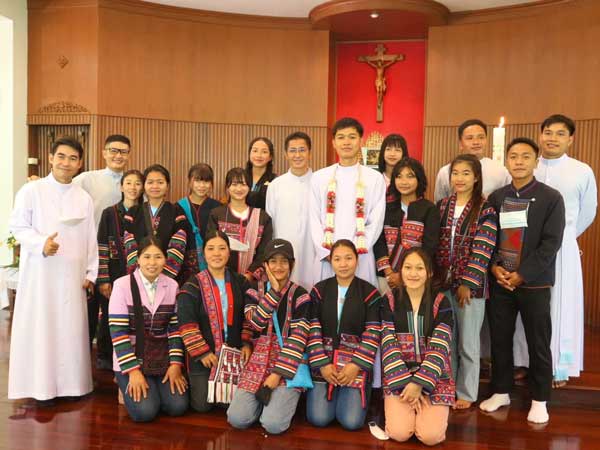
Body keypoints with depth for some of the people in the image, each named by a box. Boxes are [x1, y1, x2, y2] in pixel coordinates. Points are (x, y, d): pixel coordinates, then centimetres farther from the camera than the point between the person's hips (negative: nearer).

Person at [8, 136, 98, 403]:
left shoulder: (84, 198, 7)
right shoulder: (31, 191, -3)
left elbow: (90, 239, 9)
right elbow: (17, 226, -2)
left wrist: (91, 273, 7)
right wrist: (41, 243, -20)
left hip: (72, 274, 3)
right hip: (40, 271, -3)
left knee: (71, 328, 6)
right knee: (40, 327, 2)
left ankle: (71, 383, 17)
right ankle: (41, 385, 13)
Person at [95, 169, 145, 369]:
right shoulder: (109, 213, 0)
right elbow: (102, 247, -3)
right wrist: (103, 279, -8)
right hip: (114, 275, -1)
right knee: (109, 317, 7)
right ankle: (104, 359, 25)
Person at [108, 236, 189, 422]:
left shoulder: (172, 286, 1)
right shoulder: (122, 285, -9)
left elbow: (176, 328, 4)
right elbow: (117, 331, -12)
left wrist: (175, 364, -6)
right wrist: (133, 370, -16)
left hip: (163, 358, 3)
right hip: (131, 358, -3)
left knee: (178, 406, -12)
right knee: (145, 411, -18)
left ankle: (155, 385, 19)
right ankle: (129, 383, 14)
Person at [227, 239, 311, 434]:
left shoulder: (300, 295, -4)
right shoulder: (255, 290, 6)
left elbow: (298, 337, -10)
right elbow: (256, 323, -11)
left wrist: (278, 373, -15)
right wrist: (274, 291, -13)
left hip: (288, 362, -3)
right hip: (259, 359, 3)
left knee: (273, 425, -17)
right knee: (236, 419, -11)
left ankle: (283, 398, 14)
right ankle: (265, 396, 17)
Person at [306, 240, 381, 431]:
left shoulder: (369, 292, 0)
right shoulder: (319, 290, 4)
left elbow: (372, 333, -5)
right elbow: (313, 330, -1)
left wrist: (356, 365, -14)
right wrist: (322, 365, -11)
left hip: (356, 360, -1)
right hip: (323, 359, 1)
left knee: (351, 421, -11)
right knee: (318, 419, -9)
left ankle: (347, 394, 21)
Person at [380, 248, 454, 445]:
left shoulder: (441, 302, -3)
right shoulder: (390, 301, 0)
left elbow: (439, 348, -10)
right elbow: (389, 346, -7)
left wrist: (419, 383, -19)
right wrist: (406, 383, -16)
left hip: (433, 376, 0)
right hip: (398, 376, 0)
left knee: (430, 436, -16)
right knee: (399, 433, -17)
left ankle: (436, 413, 16)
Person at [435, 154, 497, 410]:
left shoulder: (485, 210, -7)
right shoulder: (442, 206, 6)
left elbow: (482, 251, -11)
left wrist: (467, 283, -15)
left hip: (470, 285, -4)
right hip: (442, 282, 4)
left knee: (468, 342, 8)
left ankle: (466, 393, 23)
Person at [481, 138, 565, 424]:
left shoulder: (551, 198, -4)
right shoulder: (496, 197, 8)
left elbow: (551, 243, -10)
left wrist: (522, 274, -15)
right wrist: (494, 267, -8)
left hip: (534, 283, -3)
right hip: (499, 282, 3)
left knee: (538, 344, 5)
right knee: (499, 339, 10)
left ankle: (539, 400, 21)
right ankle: (501, 391, 26)